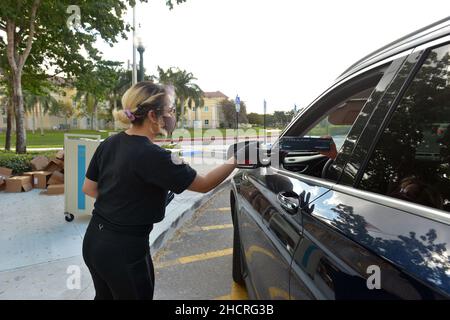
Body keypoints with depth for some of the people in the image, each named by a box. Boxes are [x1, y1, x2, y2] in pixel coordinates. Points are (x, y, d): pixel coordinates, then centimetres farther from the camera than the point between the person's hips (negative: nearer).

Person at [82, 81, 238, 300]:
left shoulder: (109, 143, -2)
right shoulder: (153, 156, -24)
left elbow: (88, 189, 8)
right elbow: (205, 184, -16)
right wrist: (236, 159, -5)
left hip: (94, 241, 7)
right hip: (124, 251, -7)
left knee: (104, 295, 28)